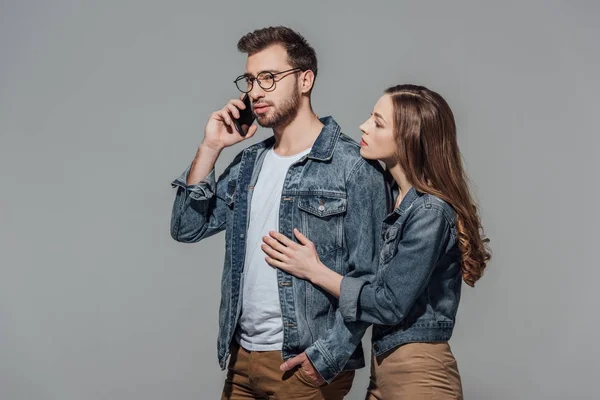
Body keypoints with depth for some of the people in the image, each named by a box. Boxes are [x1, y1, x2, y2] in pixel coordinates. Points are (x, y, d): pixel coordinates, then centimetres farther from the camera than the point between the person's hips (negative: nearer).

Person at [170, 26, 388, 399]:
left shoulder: (354, 166, -11)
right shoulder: (249, 164, 8)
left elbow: (368, 278, -12)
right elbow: (187, 227, 5)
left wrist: (324, 360, -17)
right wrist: (210, 147, -2)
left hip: (306, 364, -6)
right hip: (242, 357, 6)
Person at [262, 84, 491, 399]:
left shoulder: (431, 212, -19)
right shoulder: (391, 195, 5)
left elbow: (391, 304, -19)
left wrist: (315, 270, -12)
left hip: (418, 373, -7)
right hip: (383, 363, 7)